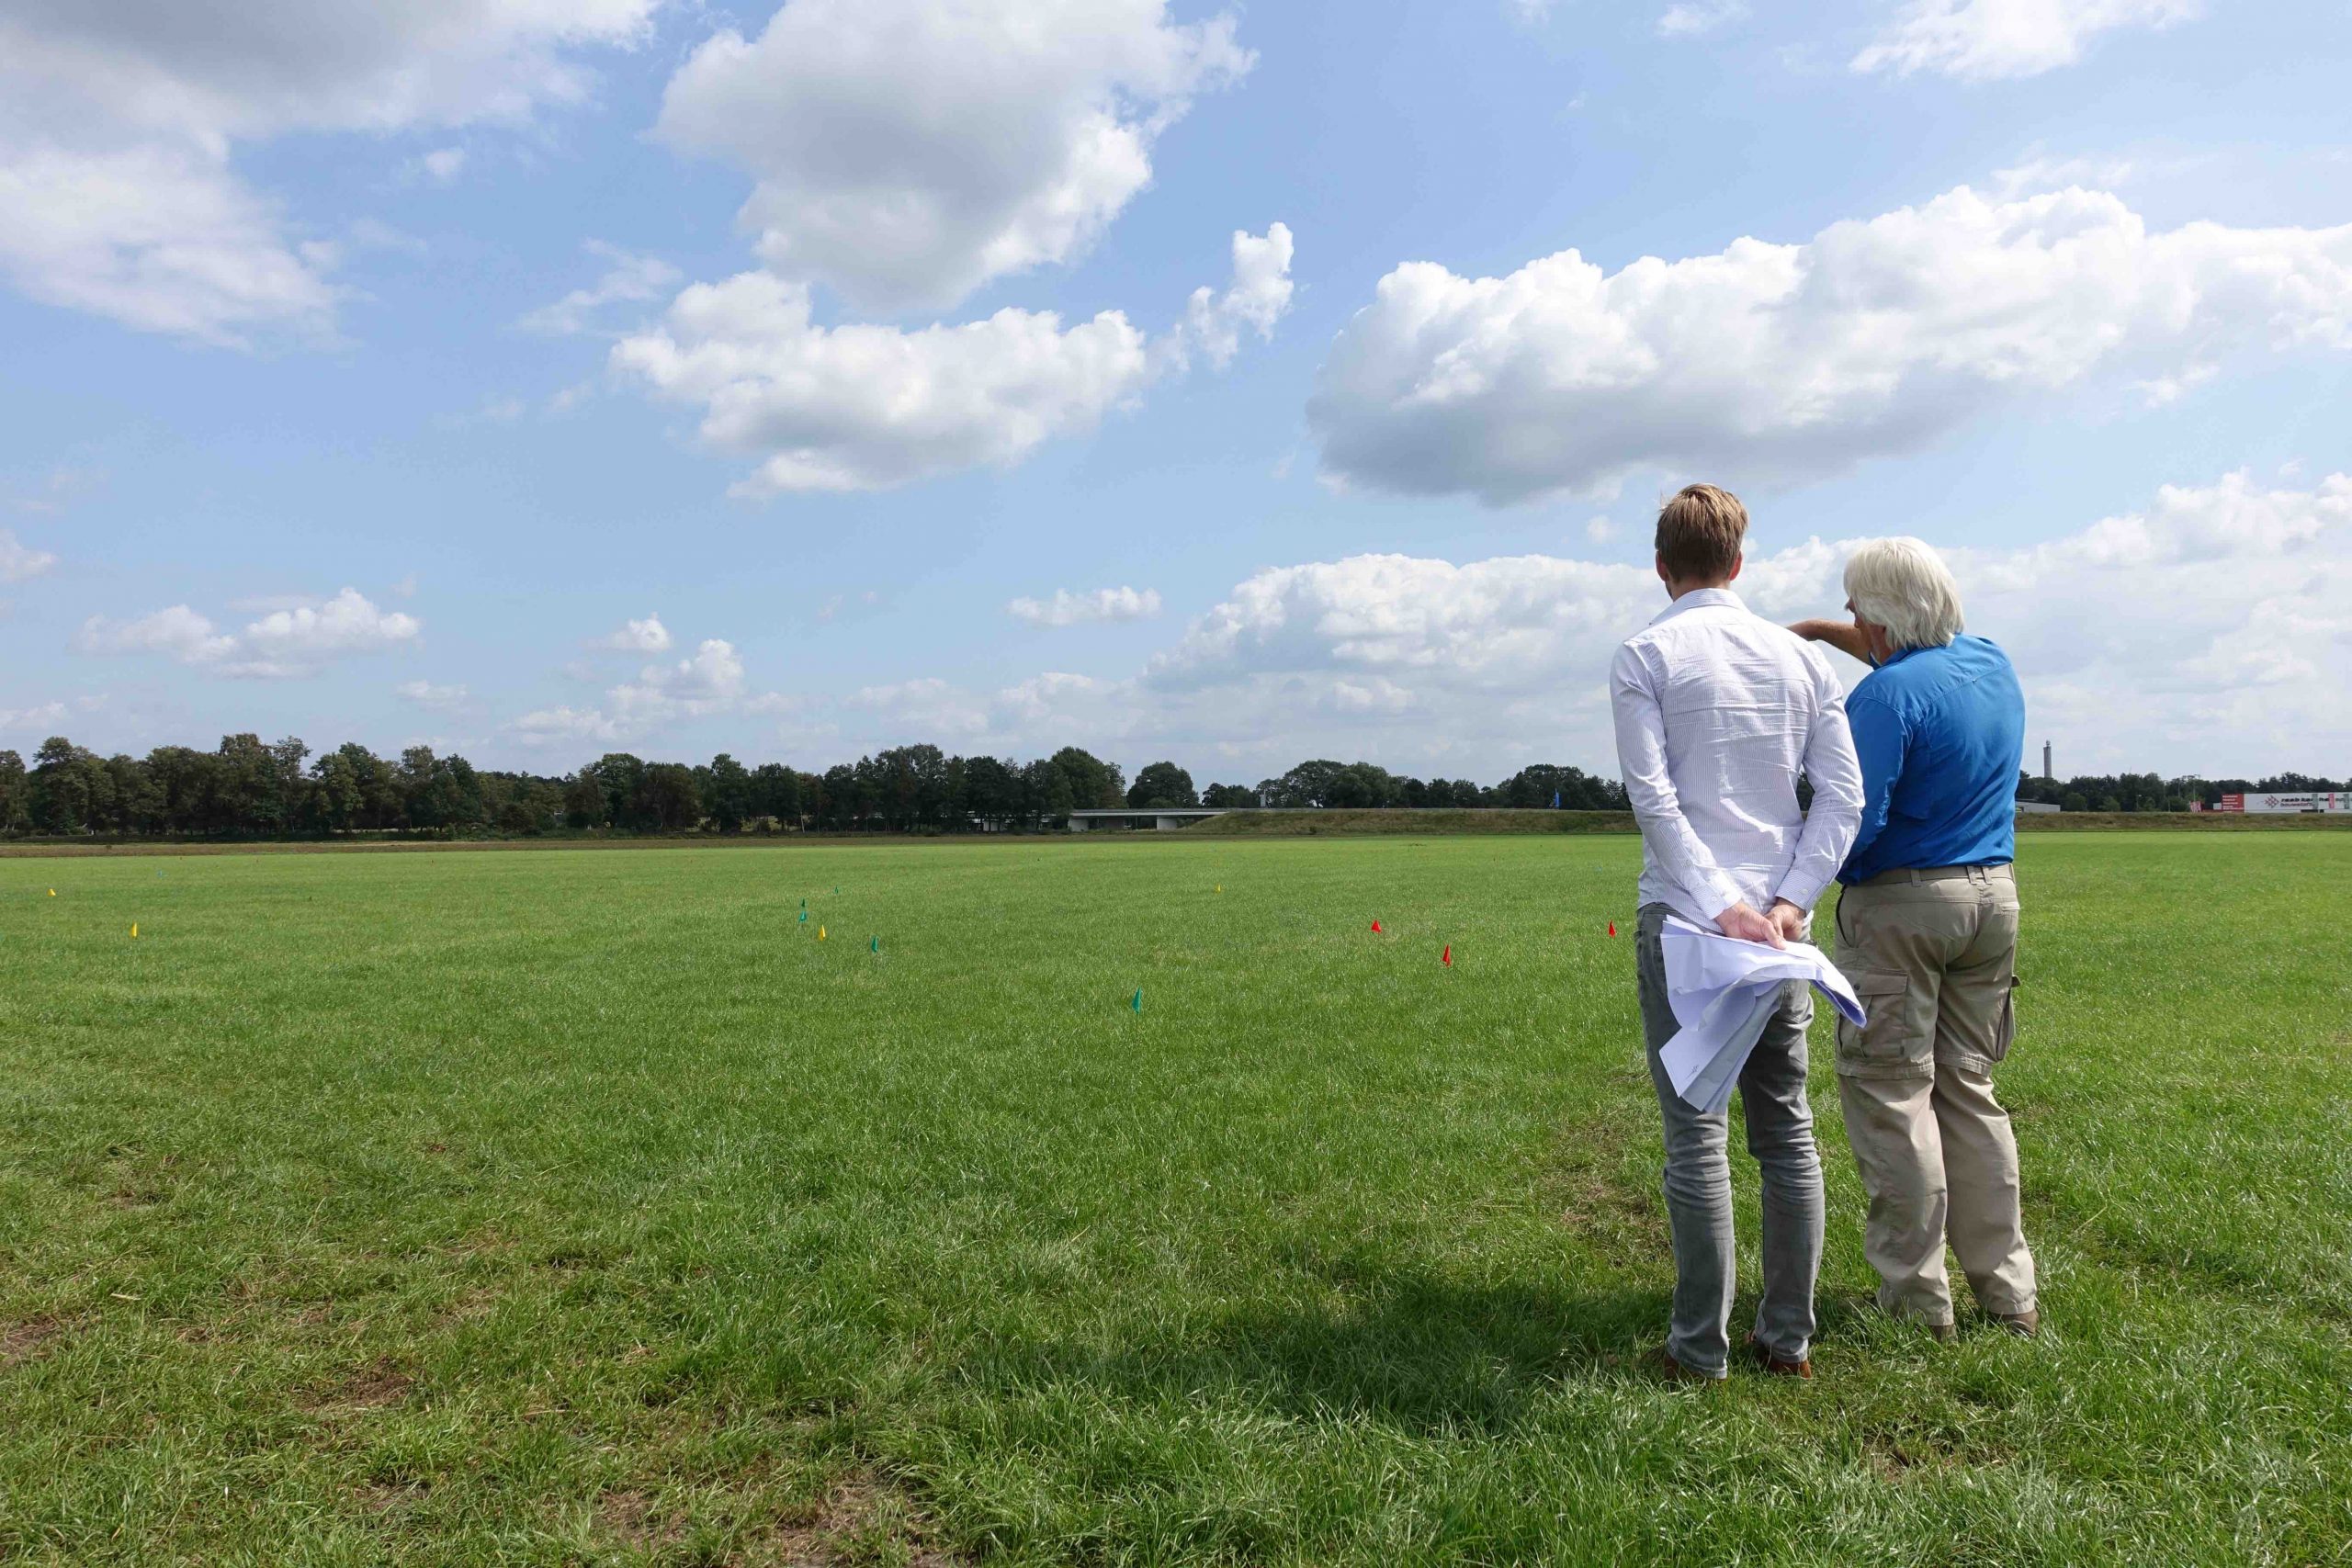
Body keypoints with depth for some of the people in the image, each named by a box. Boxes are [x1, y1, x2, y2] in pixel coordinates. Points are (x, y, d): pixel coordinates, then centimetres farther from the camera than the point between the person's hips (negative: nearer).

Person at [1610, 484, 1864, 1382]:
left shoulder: (1645, 656, -2)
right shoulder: (1800, 656, 12)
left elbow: (1653, 797, -12)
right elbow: (1843, 794, 5)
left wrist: (1718, 905, -13)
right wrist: (1789, 900, -2)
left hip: (1684, 914, -4)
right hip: (1777, 915, 5)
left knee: (1698, 1135, -1)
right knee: (1788, 1130, 12)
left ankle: (1701, 1348, 7)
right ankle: (1789, 1336, 20)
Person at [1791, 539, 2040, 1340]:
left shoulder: (1888, 692, -16)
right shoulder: (1993, 664, 8)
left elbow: (1856, 819, -21)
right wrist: (1815, 632, 29)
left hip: (1901, 904, -8)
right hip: (1993, 897, 8)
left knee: (1890, 1095, 1)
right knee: (1969, 1091, 15)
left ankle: (1918, 1302, 6)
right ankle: (2009, 1293, 20)